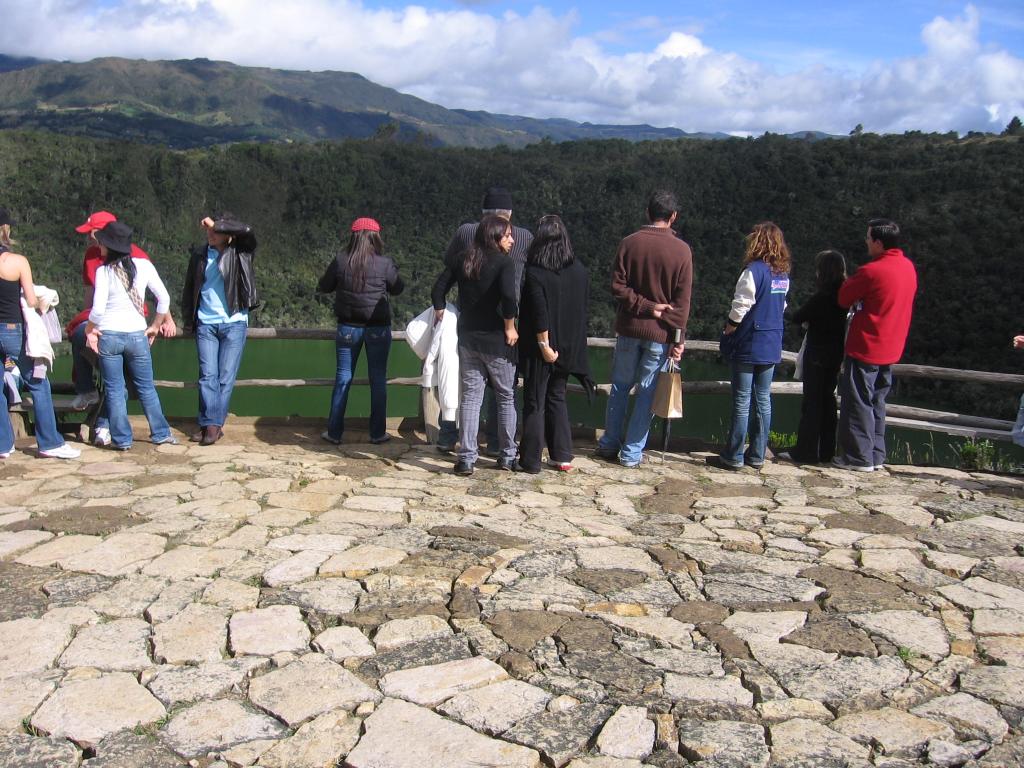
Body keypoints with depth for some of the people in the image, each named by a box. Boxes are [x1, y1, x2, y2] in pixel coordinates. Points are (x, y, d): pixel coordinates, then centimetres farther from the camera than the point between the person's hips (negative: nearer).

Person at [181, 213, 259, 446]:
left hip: (234, 324, -3)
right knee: (207, 375, -3)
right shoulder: (200, 254, 9)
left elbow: (246, 231, -23)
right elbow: (190, 287, 16)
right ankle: (211, 424, 0)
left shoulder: (239, 253, -1)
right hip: (205, 324, 3)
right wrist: (188, 319, 14)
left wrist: (216, 225, -13)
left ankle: (214, 424, 3)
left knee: (226, 377, -2)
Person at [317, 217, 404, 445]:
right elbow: (397, 289, 5)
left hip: (348, 327, 1)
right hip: (378, 328, -1)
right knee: (378, 379, 9)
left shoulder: (340, 261, -6)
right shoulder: (385, 263, -10)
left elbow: (324, 287, 6)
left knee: (343, 378, 10)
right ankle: (378, 433, 14)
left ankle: (334, 432, 14)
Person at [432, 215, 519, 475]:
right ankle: (507, 456, 16)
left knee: (470, 396, 8)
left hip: (467, 338, 5)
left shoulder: (462, 262, 6)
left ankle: (466, 458, 6)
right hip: (496, 339, -4)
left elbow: (438, 289, 6)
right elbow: (508, 295, -26)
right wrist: (510, 326, -15)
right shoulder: (504, 263, -11)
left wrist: (440, 313, 15)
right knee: (506, 397, 10)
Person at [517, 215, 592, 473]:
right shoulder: (579, 270, -1)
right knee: (557, 397, 19)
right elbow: (584, 306, 6)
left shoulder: (534, 273, -17)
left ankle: (531, 461, 10)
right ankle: (562, 456, 20)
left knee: (534, 403, 6)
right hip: (569, 346, 5)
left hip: (540, 348, -5)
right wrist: (570, 340, 15)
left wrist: (544, 346, -14)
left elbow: (539, 314, -21)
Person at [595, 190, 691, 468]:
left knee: (620, 387, 16)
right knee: (647, 392, 6)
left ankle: (609, 444, 22)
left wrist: (645, 306, -5)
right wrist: (679, 339, -4)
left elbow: (618, 286, -7)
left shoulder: (629, 243, -3)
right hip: (661, 333, -2)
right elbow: (682, 301, -7)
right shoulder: (682, 250, -7)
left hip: (628, 328, 2)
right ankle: (632, 453, 11)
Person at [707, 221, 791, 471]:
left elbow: (741, 306, -17)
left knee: (742, 401, -1)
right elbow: (781, 307, 14)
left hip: (748, 345, -7)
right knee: (763, 399, 11)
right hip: (772, 346, 7)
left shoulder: (754, 270, -15)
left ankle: (733, 456, 5)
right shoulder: (783, 274, 8)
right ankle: (757, 455, 18)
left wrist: (729, 327, -2)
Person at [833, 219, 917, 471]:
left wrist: (848, 281, 9)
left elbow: (844, 299, -8)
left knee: (858, 404, 1)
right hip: (890, 350, 8)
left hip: (865, 349, -8)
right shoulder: (909, 267, 5)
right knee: (877, 403, 16)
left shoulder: (872, 271, -20)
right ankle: (876, 455, 21)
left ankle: (860, 457, 6)